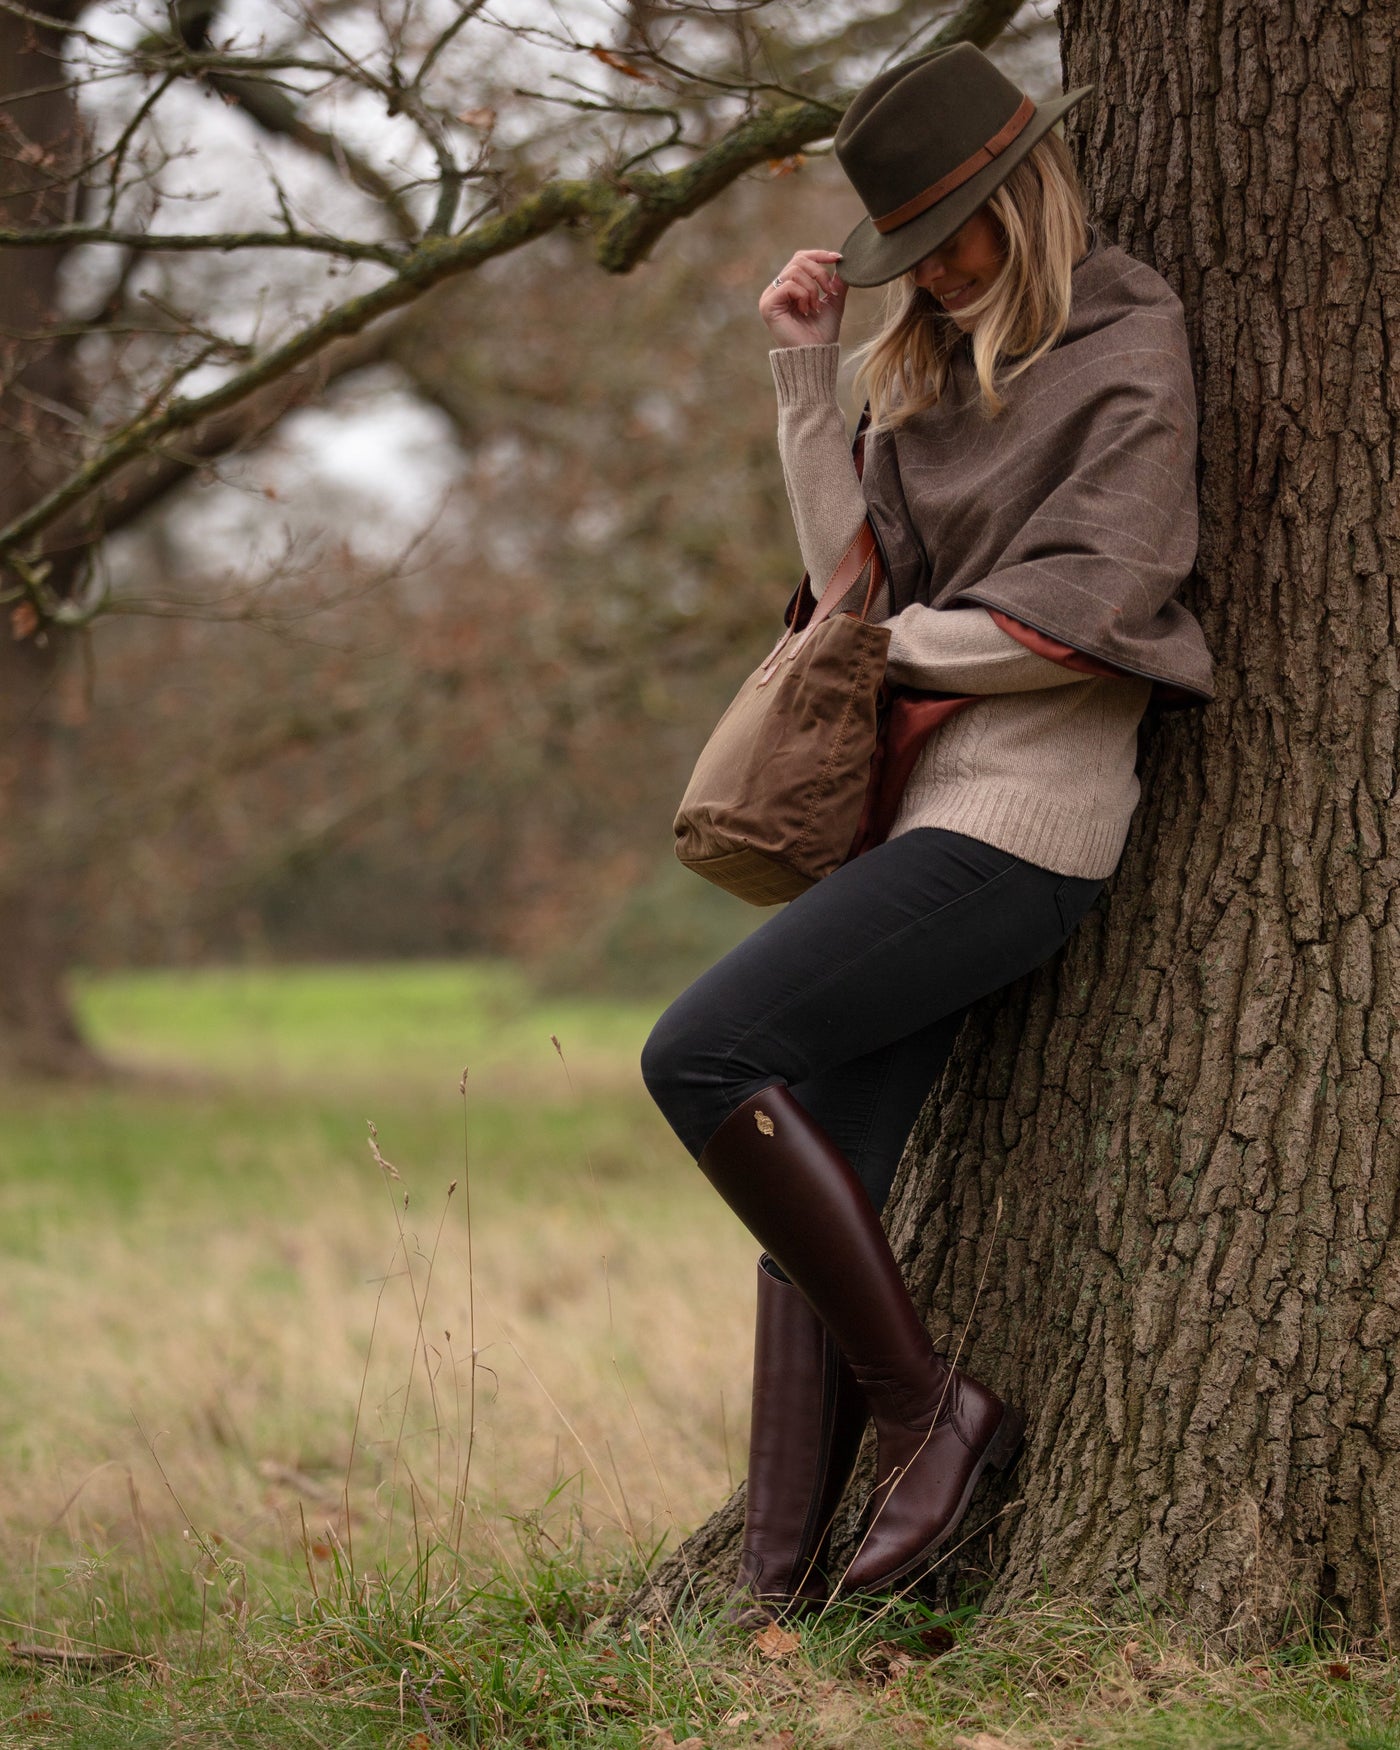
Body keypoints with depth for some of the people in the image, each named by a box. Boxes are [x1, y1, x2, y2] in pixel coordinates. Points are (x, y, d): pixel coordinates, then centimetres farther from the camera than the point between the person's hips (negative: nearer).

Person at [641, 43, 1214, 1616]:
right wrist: (804, 379, 5)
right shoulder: (936, 364, 20)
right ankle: (778, 1586, 1)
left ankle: (927, 1406, -12)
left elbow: (1083, 616, -13)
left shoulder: (1127, 355, -5)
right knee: (816, 1192, 1)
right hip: (919, 807, 8)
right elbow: (866, 576, 11)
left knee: (700, 1054, -21)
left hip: (1022, 819, -8)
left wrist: (898, 645, -1)